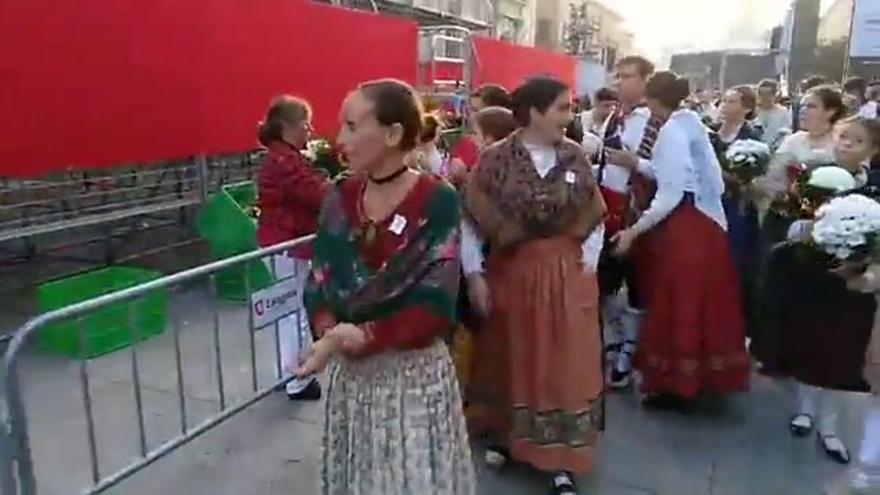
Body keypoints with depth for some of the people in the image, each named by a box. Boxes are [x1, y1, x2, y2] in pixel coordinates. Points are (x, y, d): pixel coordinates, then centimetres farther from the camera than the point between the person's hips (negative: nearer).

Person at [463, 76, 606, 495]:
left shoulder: (575, 156, 0)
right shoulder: (496, 159, -10)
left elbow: (594, 212, 8)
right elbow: (470, 217, -8)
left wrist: (588, 262, 1)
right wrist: (474, 274, -11)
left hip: (565, 274, 2)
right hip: (510, 273, -2)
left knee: (566, 364, 4)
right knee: (510, 358, 13)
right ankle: (504, 435, 36)